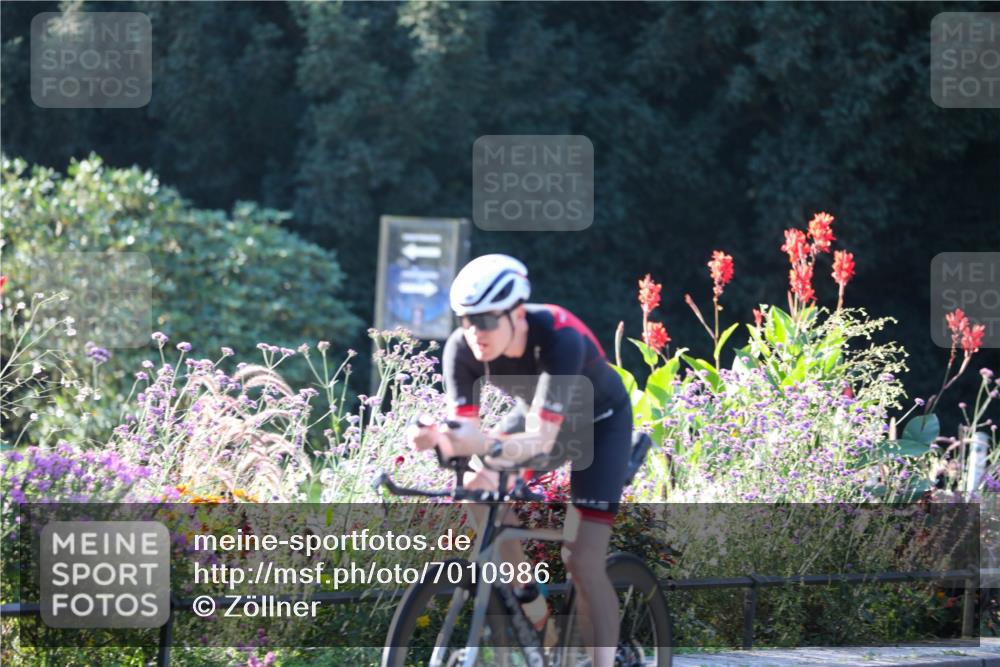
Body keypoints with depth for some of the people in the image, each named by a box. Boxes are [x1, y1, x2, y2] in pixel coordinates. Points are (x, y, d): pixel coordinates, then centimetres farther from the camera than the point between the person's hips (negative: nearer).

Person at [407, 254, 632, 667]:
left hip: (599, 423, -5)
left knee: (582, 560, -17)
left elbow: (540, 439, -46)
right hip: (538, 415, 5)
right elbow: (464, 430, -29)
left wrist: (490, 447, -65)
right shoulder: (462, 349, -26)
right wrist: (437, 439, -52)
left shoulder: (559, 339, -40)